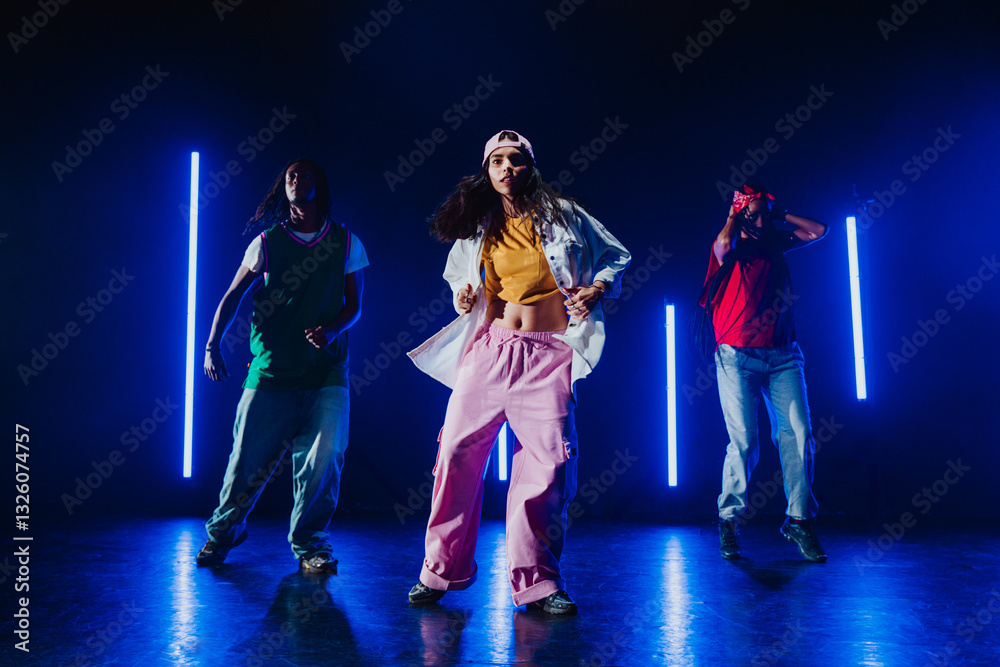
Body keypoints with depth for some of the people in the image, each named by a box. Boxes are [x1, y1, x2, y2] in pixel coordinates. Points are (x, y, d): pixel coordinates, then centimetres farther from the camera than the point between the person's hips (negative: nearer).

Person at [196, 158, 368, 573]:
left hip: (326, 371, 0)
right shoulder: (267, 242, 7)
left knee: (323, 460, -7)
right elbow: (233, 296, 9)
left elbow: (354, 306, 9)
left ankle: (309, 543, 12)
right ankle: (222, 531, 30)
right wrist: (212, 346, -1)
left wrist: (331, 329, -12)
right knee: (248, 459, 5)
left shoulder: (346, 243, 8)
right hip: (271, 368, 0)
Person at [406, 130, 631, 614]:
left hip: (548, 355, -2)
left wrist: (596, 289, -5)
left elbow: (615, 257, 13)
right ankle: (442, 570, 13)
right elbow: (458, 275, 30)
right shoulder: (477, 229, 13)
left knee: (548, 461, -6)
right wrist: (461, 295, 8)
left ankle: (536, 580, 8)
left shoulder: (562, 215, 6)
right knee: (458, 449, -2)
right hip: (490, 348, 2)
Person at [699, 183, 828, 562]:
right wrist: (733, 216, -1)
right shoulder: (728, 247, 4)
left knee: (798, 434, -5)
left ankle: (798, 520, 4)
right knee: (743, 442, -7)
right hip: (737, 357, -4)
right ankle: (728, 521, 8)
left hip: (782, 354, 4)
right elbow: (723, 245, -19)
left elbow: (818, 230, 19)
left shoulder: (776, 243, 18)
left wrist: (779, 215, 14)